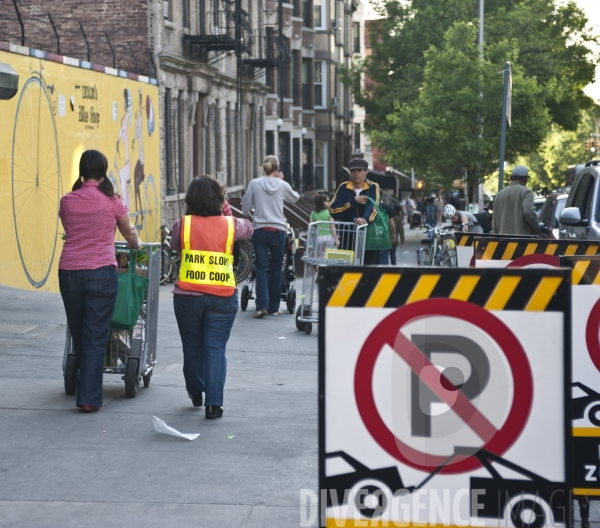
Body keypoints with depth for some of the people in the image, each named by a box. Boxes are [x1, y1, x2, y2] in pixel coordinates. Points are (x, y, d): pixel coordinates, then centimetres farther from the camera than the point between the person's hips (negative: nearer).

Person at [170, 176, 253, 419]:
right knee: (216, 348, 2)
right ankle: (213, 403, -6)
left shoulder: (183, 224, -5)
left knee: (192, 346, 17)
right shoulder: (230, 225, -2)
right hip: (222, 296, 0)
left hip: (188, 295, 0)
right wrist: (227, 213, 29)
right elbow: (248, 228, 20)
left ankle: (196, 393, 35)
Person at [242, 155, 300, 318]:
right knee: (276, 269, 10)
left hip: (260, 230, 0)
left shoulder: (255, 184, -2)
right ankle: (274, 307, 14)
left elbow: (245, 208, 3)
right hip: (278, 230, 0)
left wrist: (250, 215, 24)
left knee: (261, 268, 0)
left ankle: (262, 305, -15)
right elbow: (295, 198, 20)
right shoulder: (282, 185, -1)